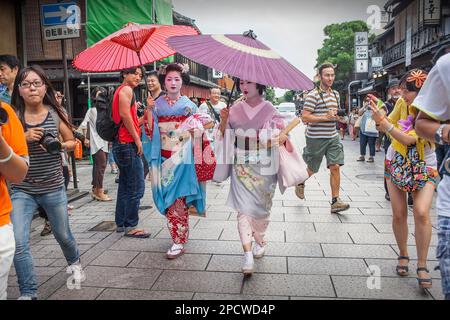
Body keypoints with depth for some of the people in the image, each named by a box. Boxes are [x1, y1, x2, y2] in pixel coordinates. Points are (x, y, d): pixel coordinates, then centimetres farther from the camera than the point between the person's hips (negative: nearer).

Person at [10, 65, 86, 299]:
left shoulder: (56, 113, -4)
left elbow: (72, 142, 7)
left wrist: (59, 145, -15)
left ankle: (74, 262, 49)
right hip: (21, 190, 0)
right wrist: (24, 138, -22)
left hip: (53, 188, 1)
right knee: (18, 243, -11)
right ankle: (28, 293, 7)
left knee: (63, 235, 18)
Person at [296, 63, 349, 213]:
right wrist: (325, 117, -22)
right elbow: (305, 117, -19)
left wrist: (337, 117, 6)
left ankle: (335, 202, 3)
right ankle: (301, 184, 41)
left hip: (333, 137, 6)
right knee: (312, 169, 9)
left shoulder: (336, 94, 13)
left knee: (335, 167, -3)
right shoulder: (313, 95, -12)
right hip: (316, 138, -6)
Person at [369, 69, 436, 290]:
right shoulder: (402, 103, -7)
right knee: (399, 214, 2)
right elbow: (389, 125, 4)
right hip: (397, 163, 4)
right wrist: (378, 109, -11)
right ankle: (403, 255, 24)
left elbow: (409, 139, -28)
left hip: (424, 167, -3)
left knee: (421, 212, -19)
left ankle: (422, 266, -3)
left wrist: (382, 120, -31)